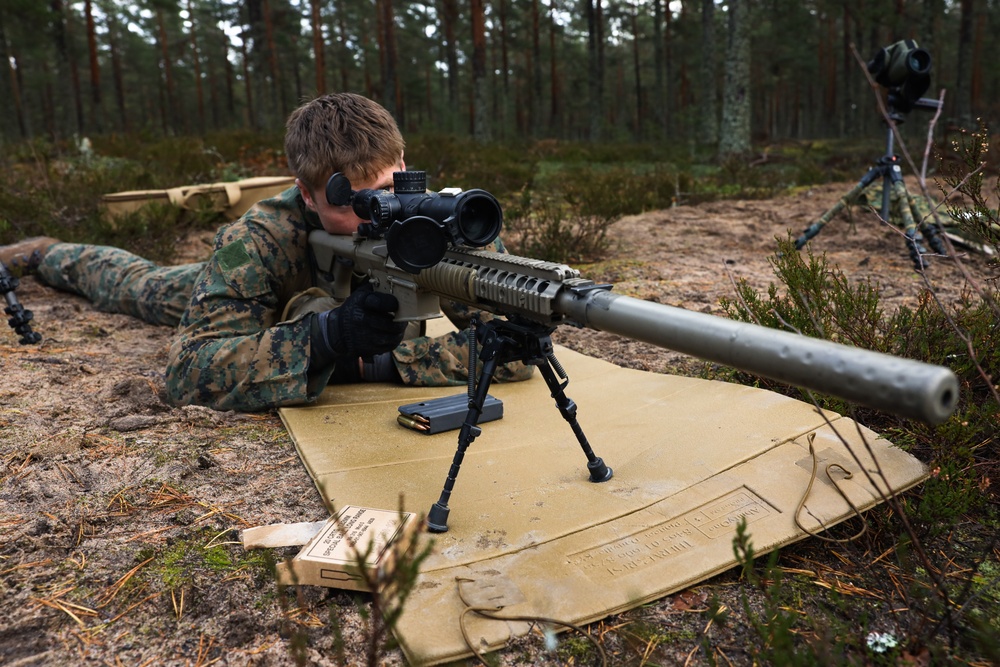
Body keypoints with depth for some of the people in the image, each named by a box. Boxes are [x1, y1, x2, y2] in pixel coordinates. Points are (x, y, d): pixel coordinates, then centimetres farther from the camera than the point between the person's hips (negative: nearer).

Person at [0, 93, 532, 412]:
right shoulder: (261, 240, -46)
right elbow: (188, 371, -49)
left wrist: (385, 359, -52)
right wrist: (328, 335, -63)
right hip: (243, 287, -1)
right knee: (140, 285, 28)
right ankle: (44, 253, 57)